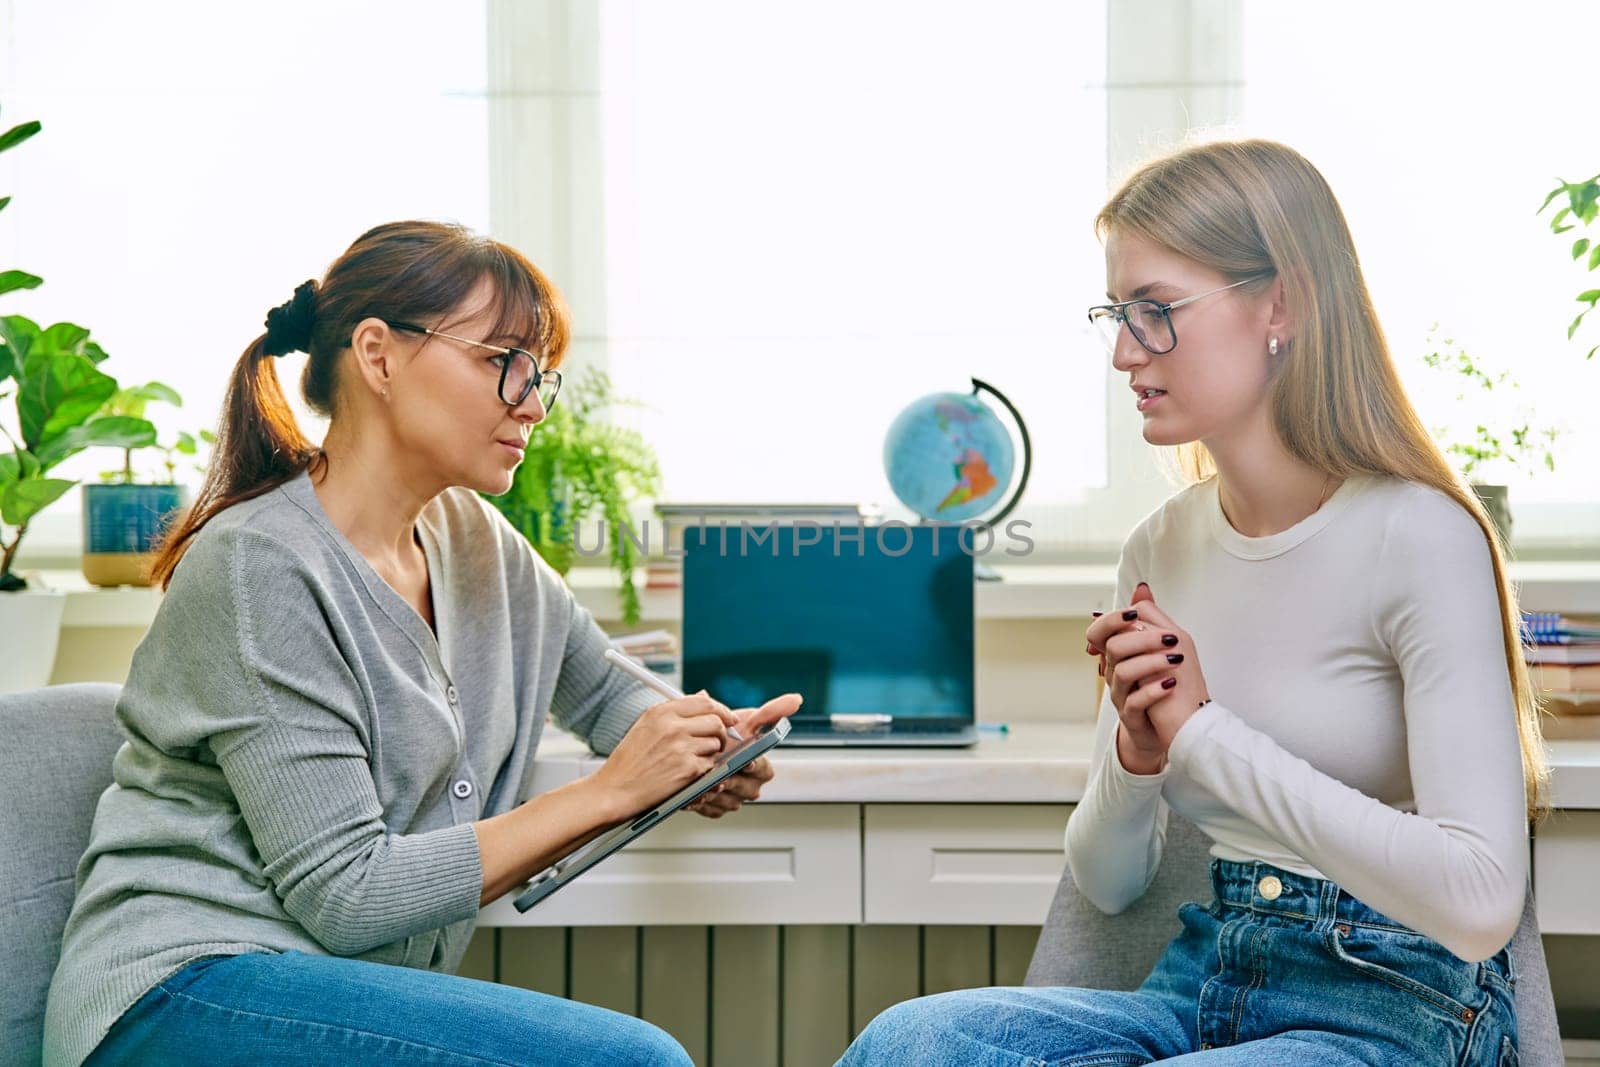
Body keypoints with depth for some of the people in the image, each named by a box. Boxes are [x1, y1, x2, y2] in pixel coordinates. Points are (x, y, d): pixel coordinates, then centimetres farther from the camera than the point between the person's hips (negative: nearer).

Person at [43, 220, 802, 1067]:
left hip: (362, 988, 7)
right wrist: (611, 792, -16)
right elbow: (344, 895, -17)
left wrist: (698, 748, 0)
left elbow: (601, 689, 24)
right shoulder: (260, 567, -16)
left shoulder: (473, 539, 8)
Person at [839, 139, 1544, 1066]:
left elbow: (1480, 901, -23)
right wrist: (1136, 754, -9)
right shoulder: (1160, 548, 7)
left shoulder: (1416, 537, -12)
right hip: (1204, 984, 5)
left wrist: (1207, 732, -20)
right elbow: (1107, 882, 13)